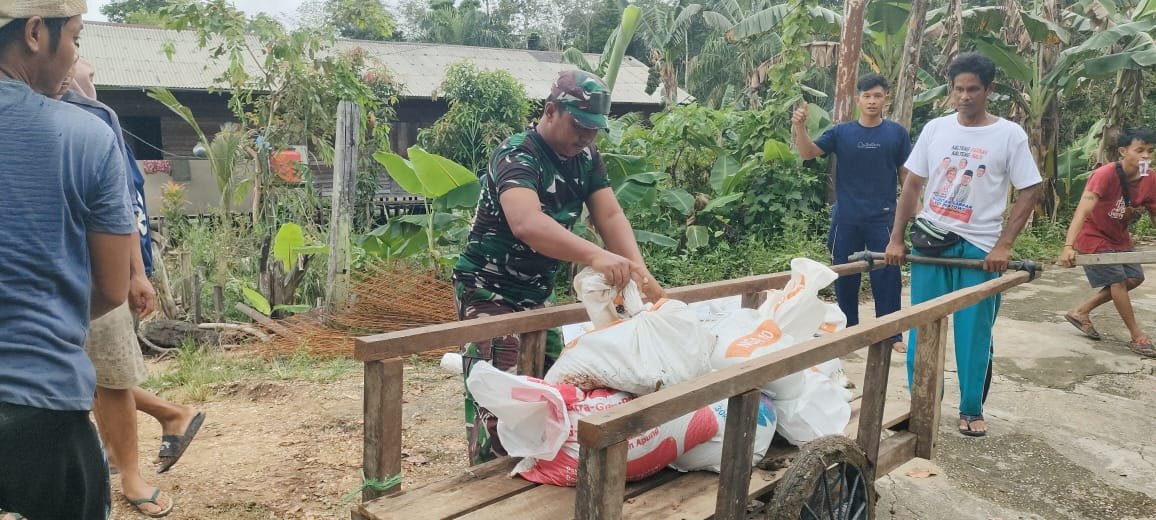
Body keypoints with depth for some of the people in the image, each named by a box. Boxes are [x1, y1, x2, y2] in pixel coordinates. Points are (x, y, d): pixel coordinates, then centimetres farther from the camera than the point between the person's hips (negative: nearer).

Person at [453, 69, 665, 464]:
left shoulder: (586, 160, 2)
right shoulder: (517, 155, -23)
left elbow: (610, 215, -9)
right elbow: (527, 223, -41)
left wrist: (639, 270, -27)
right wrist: (595, 256, -54)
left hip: (536, 293, 8)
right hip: (489, 292, -8)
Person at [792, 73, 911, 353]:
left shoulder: (897, 133, 1)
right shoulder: (842, 132, 1)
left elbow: (906, 175, 5)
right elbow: (808, 153, -9)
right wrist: (800, 127, -26)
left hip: (882, 218, -1)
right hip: (846, 218, 1)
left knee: (887, 276, 3)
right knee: (845, 276, 10)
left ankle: (891, 333, 15)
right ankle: (847, 330, 25)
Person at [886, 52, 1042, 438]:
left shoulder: (1009, 135, -2)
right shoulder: (935, 129, 5)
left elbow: (1029, 191, -2)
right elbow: (912, 185, 8)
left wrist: (1003, 246, -11)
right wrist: (897, 239, 2)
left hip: (979, 247, -2)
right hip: (930, 242, 3)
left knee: (974, 333, 3)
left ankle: (972, 410, 19)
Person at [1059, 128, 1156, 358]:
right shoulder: (1106, 175, -30)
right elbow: (1083, 210, -40)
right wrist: (1068, 246, -51)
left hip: (1119, 238, 8)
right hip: (1093, 237, -8)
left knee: (1134, 278, 10)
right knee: (1118, 280, -7)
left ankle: (1080, 312, 21)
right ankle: (1138, 336, 8)